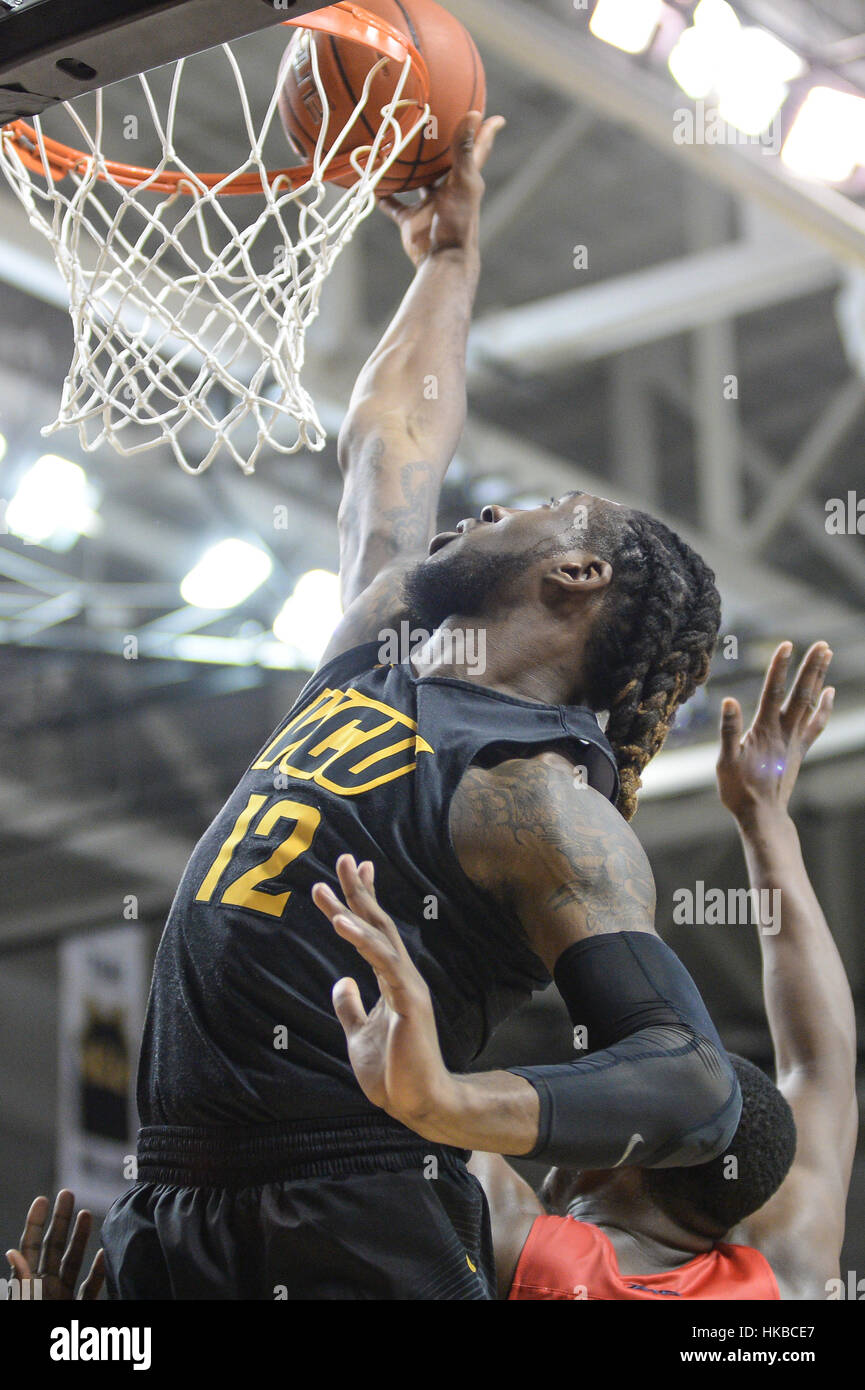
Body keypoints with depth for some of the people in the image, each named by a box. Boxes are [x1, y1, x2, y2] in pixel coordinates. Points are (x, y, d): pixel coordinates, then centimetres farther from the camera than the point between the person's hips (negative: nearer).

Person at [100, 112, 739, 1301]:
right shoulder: (375, 659, 17)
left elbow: (700, 1086, -19)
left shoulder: (543, 799, -7)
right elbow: (391, 435, 34)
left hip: (353, 1242, -7)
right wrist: (448, 256, 44)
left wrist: (477, 1108, -36)